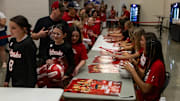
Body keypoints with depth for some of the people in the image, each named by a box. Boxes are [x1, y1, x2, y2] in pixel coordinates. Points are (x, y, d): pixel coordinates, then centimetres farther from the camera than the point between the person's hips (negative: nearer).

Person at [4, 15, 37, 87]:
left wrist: (30, 86, -17)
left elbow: (31, 66, -16)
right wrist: (7, 79, 19)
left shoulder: (28, 44, -16)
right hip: (14, 81, 7)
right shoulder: (12, 41, 7)